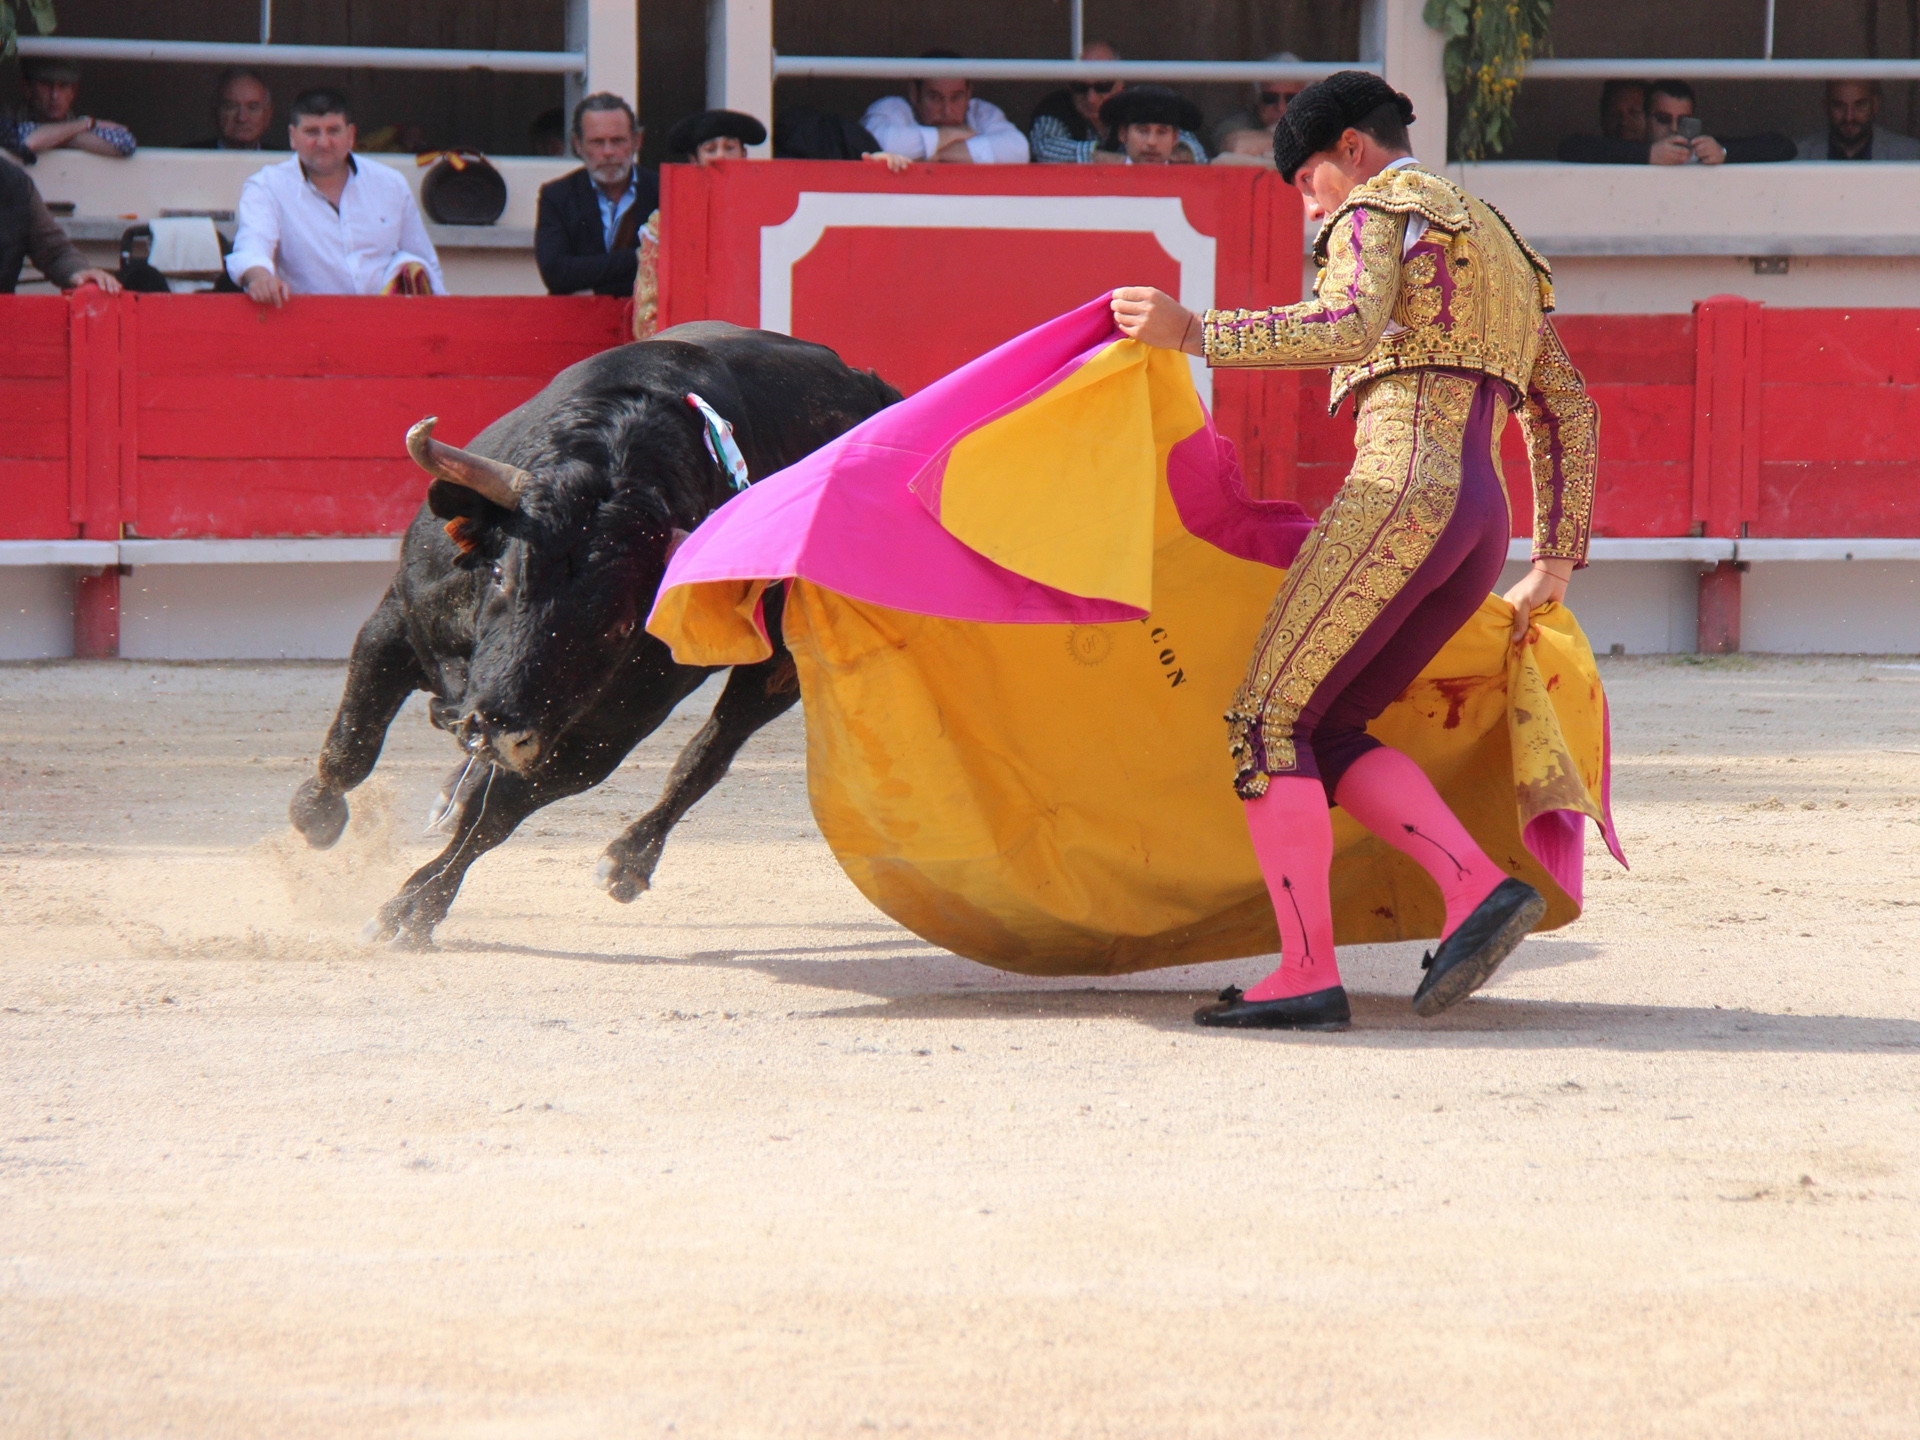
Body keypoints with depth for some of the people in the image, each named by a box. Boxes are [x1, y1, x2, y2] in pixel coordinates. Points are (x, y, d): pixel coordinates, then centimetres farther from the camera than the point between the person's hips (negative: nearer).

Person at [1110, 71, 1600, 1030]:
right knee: (1327, 733, 12)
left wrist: (1192, 332, -17)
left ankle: (1306, 976, -15)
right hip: (1482, 521, 9)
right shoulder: (1496, 246, 29)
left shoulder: (1379, 211, 3)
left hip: (1399, 491, -9)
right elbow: (1568, 413, 30)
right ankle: (1477, 888, -8)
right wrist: (1557, 563, 31)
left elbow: (1348, 329, -18)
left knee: (1268, 721, -6)